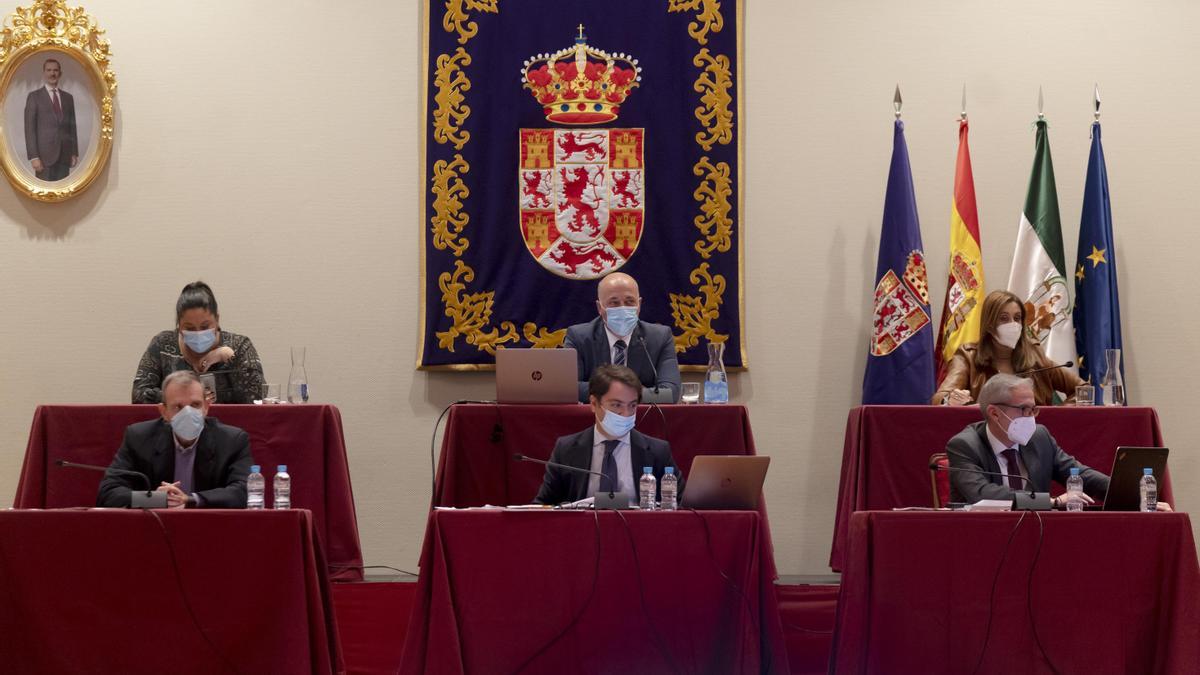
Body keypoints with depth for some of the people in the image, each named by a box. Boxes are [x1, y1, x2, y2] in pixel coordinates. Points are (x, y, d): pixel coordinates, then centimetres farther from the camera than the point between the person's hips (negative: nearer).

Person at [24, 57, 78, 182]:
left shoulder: (68, 98, 15)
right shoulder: (34, 97, 1)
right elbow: (29, 128, -4)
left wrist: (74, 153, 8)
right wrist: (33, 156, -12)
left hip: (64, 155, 4)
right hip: (45, 154, -4)